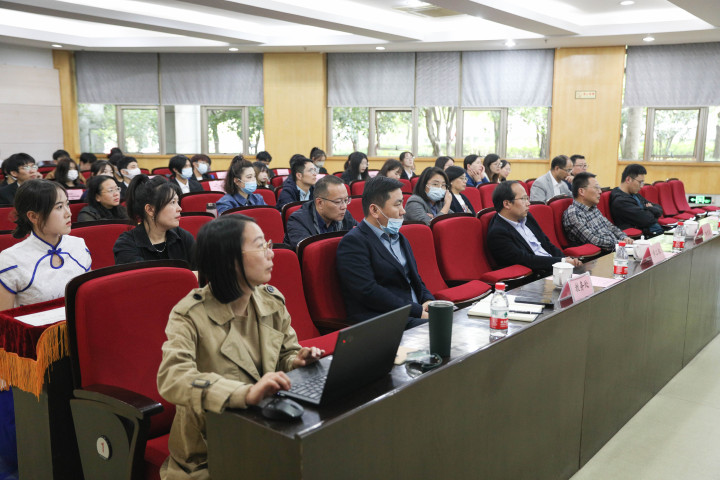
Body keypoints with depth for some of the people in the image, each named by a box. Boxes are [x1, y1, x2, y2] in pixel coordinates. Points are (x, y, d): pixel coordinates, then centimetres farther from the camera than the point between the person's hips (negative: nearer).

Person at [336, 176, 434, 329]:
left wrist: (428, 300, 2)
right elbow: (368, 291, -16)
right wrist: (418, 312, -16)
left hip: (417, 312, 9)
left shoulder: (400, 238, 23)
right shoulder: (353, 242, -7)